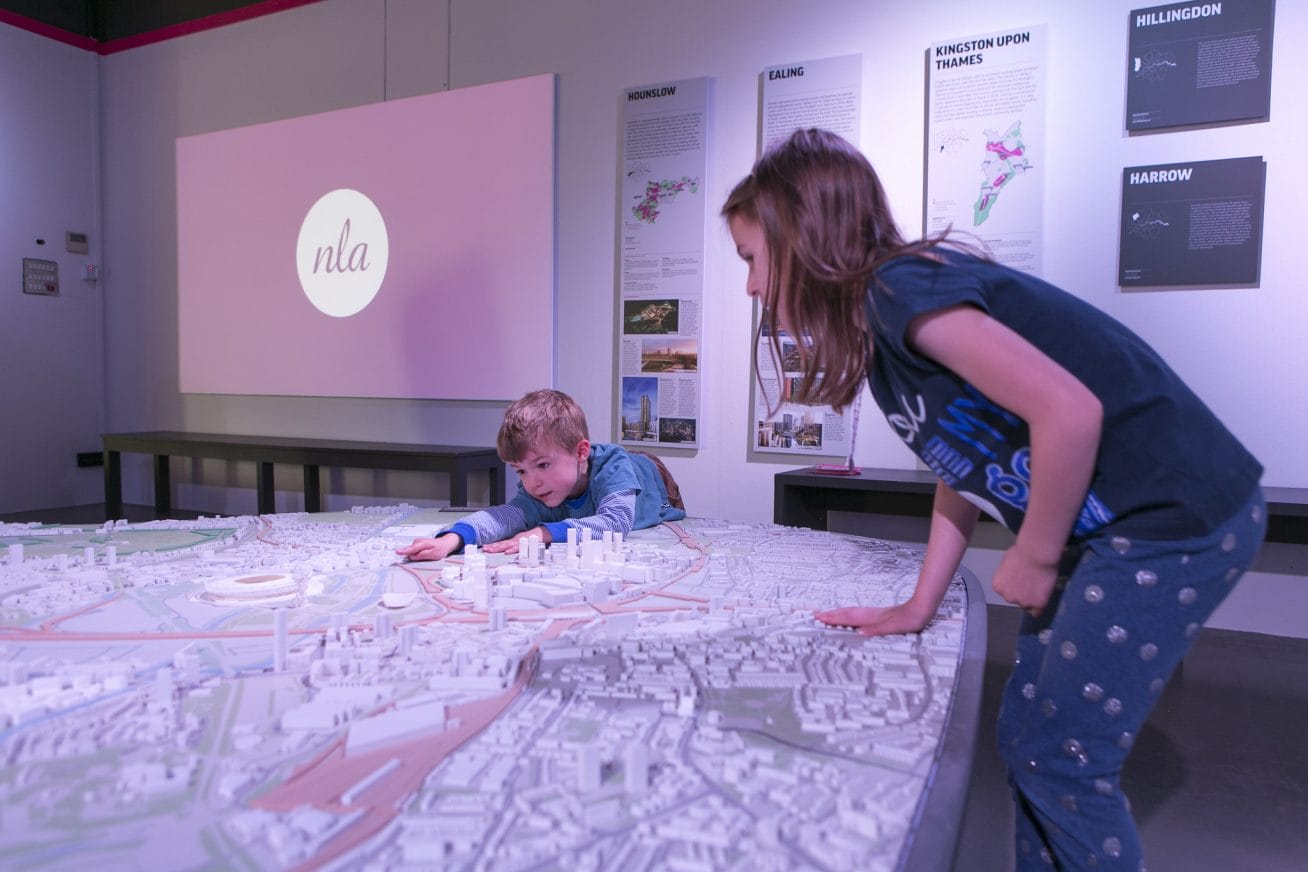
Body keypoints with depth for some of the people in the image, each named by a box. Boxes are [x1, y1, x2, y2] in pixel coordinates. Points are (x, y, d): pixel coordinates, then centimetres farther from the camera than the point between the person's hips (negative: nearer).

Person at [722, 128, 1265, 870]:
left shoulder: (900, 288, -19)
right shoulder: (881, 318, 9)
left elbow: (1068, 409, -27)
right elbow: (965, 467, 14)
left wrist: (1033, 559, -13)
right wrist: (918, 609, 13)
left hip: (1179, 518, -9)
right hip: (1113, 528, 9)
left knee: (1062, 760, 0)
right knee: (1026, 740, 14)